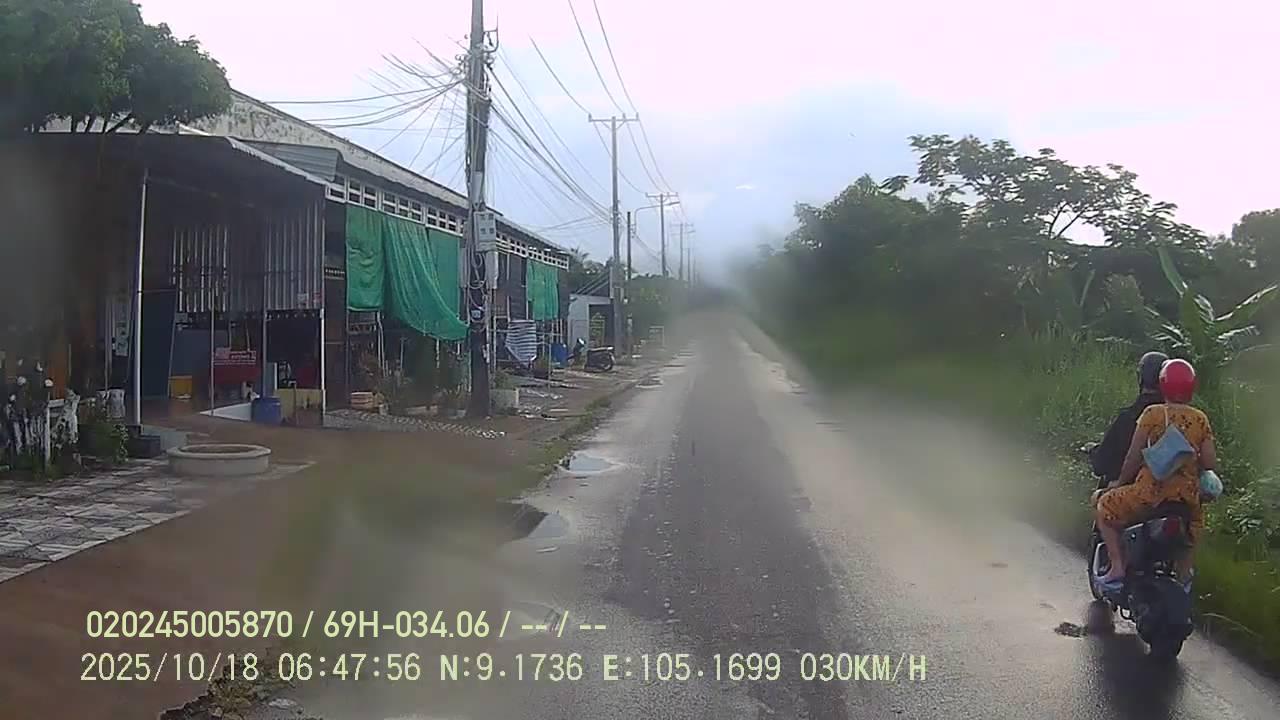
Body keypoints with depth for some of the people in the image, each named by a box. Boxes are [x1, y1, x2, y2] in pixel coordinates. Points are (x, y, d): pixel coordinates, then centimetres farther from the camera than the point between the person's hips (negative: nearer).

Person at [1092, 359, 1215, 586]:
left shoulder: (1152, 414, -6)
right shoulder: (1201, 419, 4)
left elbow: (1134, 456, -6)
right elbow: (1210, 463, 3)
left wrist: (1121, 481, 9)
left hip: (1152, 489, -4)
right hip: (1187, 494, 5)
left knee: (1106, 506, 17)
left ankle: (1117, 565, 3)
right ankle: (1184, 573, 39)